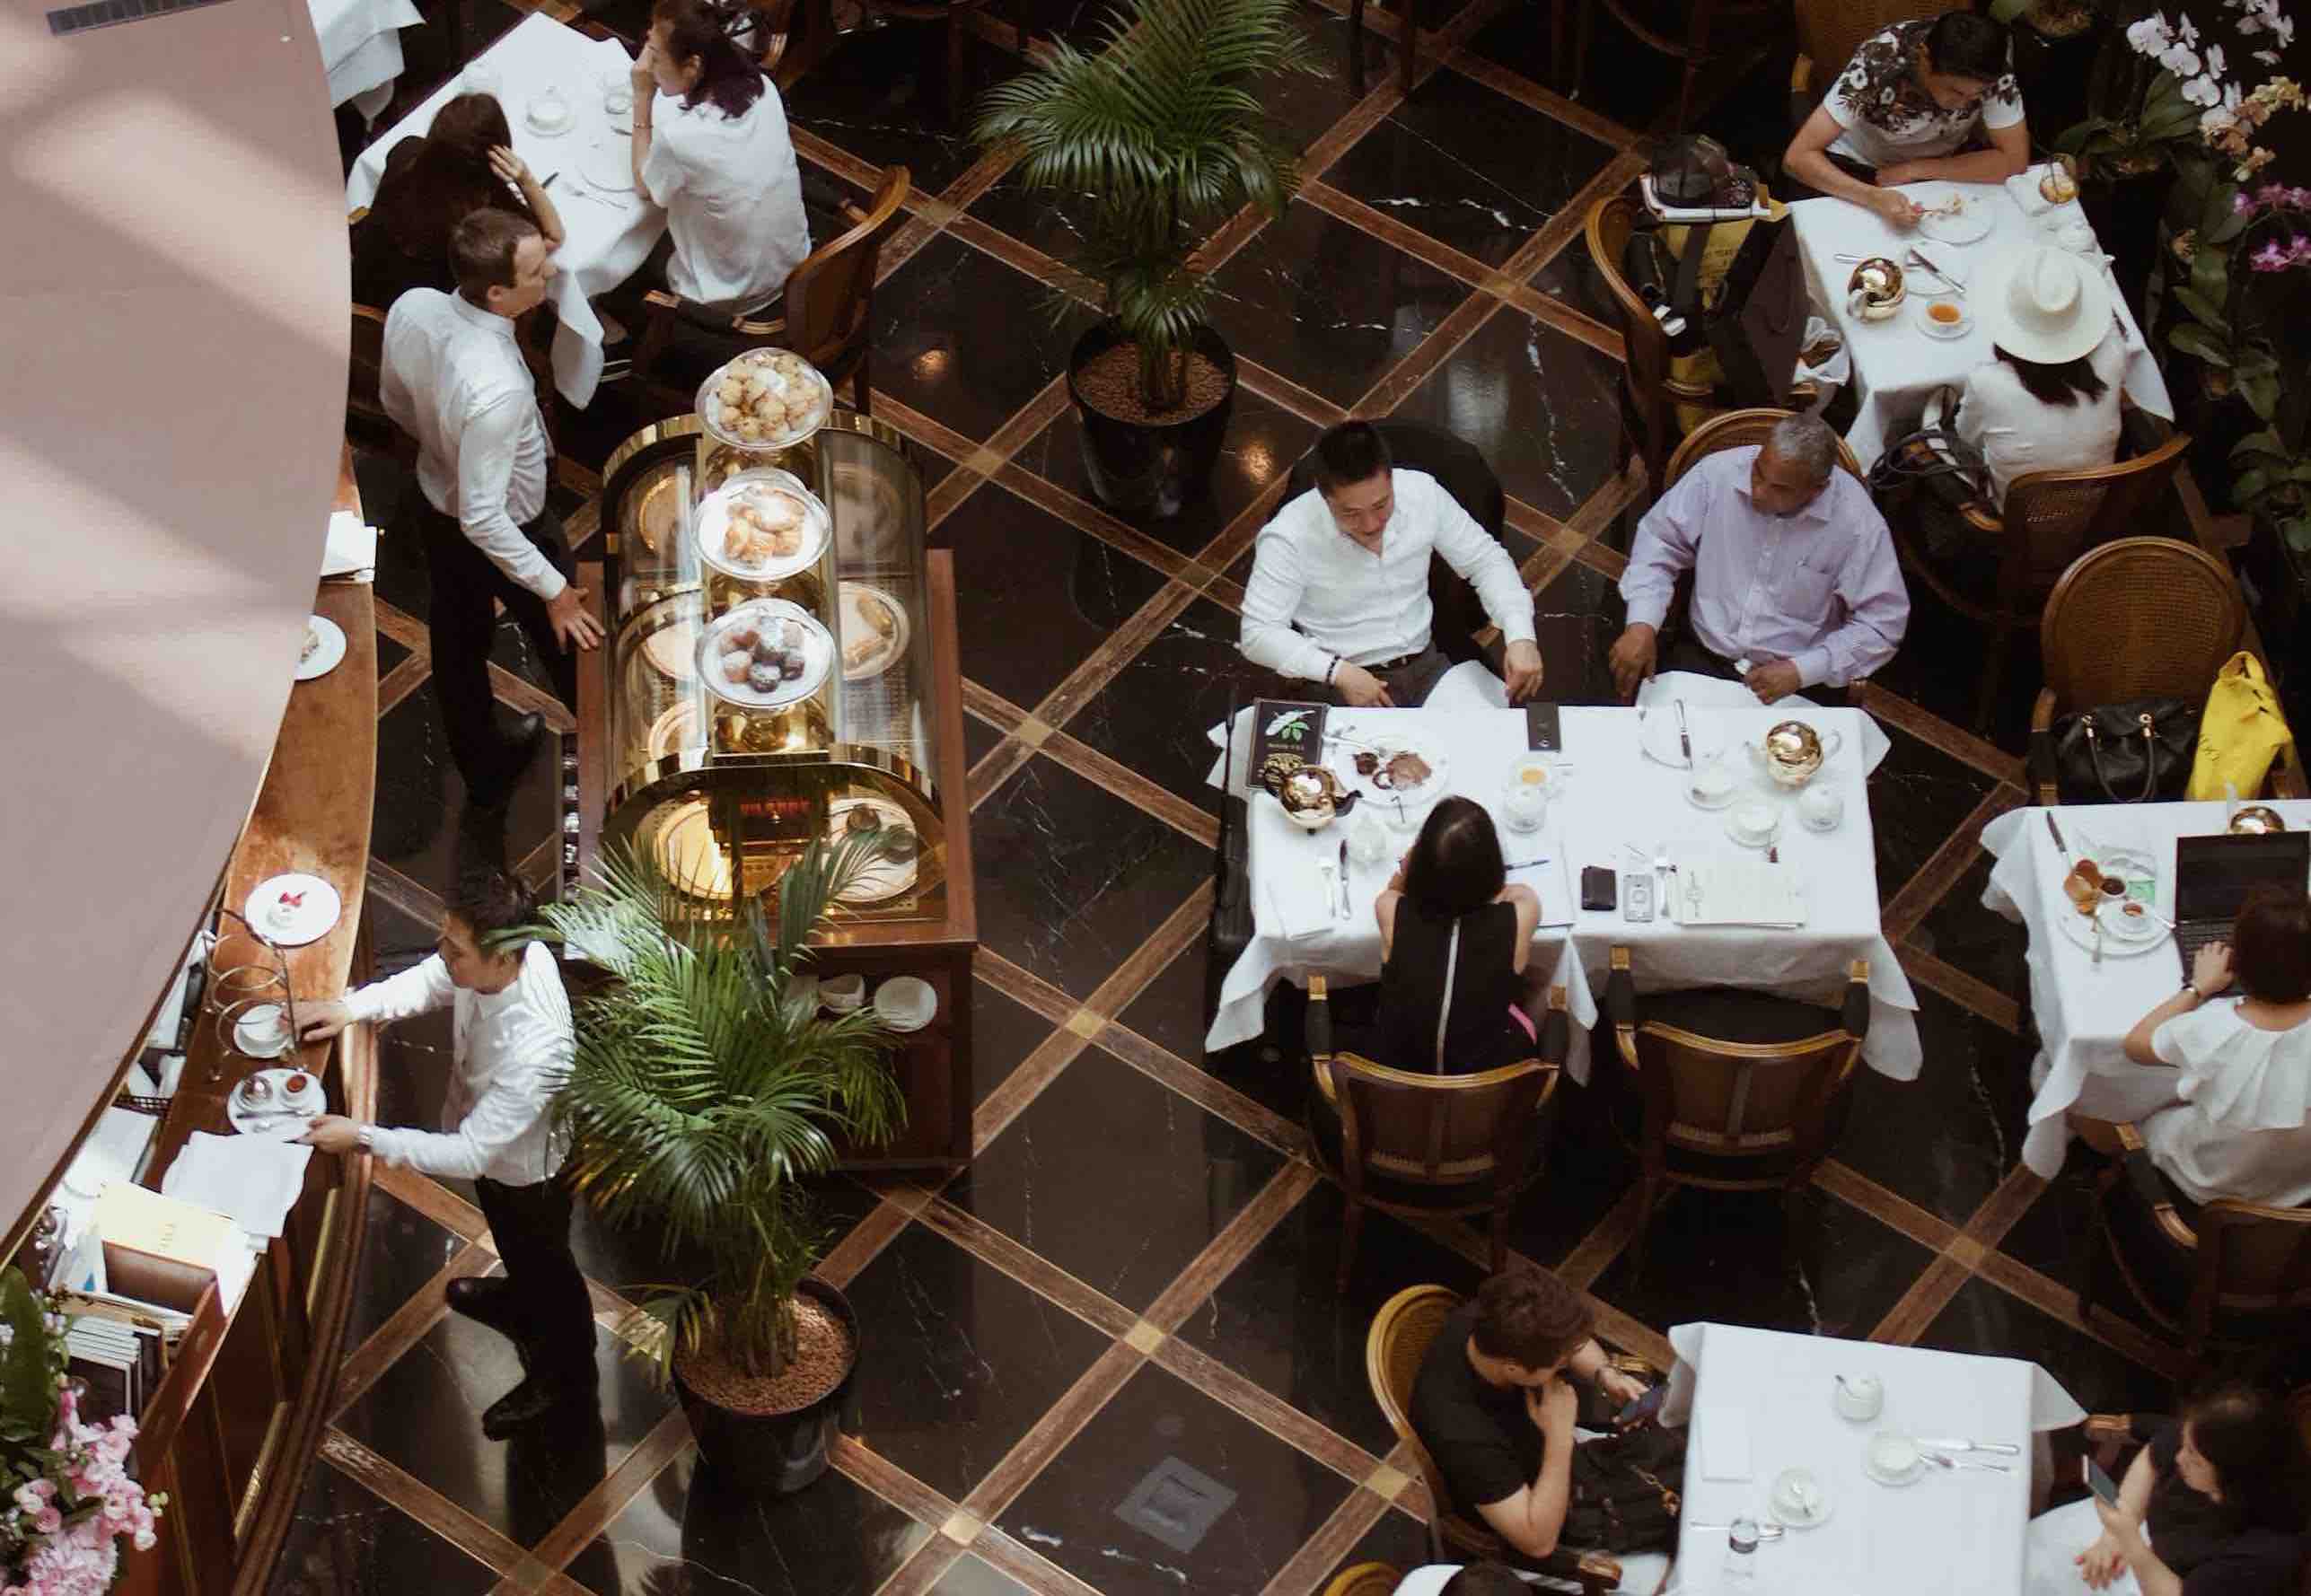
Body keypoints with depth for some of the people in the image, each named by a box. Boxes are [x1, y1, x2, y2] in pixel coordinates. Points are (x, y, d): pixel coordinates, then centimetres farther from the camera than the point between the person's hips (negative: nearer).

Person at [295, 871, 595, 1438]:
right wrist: (351, 1008, -18)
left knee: (545, 1264, 24)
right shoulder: (499, 951, -27)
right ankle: (520, 1300, 69)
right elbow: (430, 982, -3)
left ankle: (565, 1370, 52)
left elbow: (470, 1153, -38)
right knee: (511, 1242, 37)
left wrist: (363, 1138, -36)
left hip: (525, 1170, -7)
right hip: (489, 1144, 7)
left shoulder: (533, 1050, -48)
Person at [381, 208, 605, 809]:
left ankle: (483, 773, 53)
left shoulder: (411, 309, -23)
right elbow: (483, 520, -34)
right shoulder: (497, 391, -44)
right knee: (572, 644, 23)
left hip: (437, 504, 6)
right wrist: (553, 589, -22)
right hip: (508, 530, -6)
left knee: (458, 646, 28)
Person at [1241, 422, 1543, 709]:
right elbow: (1258, 634, -16)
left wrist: (1520, 635, -11)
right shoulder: (1289, 538, -18)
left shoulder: (1422, 493, -7)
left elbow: (1487, 560, 5)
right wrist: (1337, 671, -27)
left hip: (1427, 666, 4)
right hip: (1345, 682, -4)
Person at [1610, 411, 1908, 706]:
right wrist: (1642, 624, -14)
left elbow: (1883, 622, -10)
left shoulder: (1857, 523, -16)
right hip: (1701, 658, 0)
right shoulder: (1718, 473, -11)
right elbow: (1660, 542, 1)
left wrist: (1801, 671, -18)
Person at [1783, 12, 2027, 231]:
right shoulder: (1878, 63, -36)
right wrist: (1875, 198, -50)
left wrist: (1913, 170, -28)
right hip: (1864, 163, -3)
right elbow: (1797, 157, -37)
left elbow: (2014, 160, -26)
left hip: (1945, 162, 3)